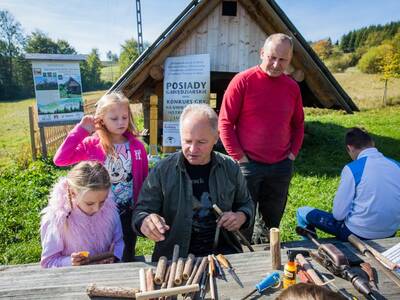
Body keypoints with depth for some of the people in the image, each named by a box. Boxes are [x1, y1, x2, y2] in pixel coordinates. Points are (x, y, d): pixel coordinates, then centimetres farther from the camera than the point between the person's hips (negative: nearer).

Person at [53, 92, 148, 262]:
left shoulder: (137, 147, -7)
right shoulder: (91, 144, -9)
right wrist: (81, 130, -20)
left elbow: (144, 181, -1)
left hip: (128, 214, 1)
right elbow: (60, 159, -20)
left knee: (127, 260, 20)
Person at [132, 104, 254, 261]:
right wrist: (145, 222, -23)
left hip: (221, 250, 3)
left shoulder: (230, 168, 3)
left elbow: (246, 203, 19)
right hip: (174, 256, -2)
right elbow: (140, 212, 1)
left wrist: (241, 217, -4)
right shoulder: (162, 171, -4)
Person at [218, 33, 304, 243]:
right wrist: (240, 158, -11)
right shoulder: (243, 81, -8)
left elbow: (298, 124, 18)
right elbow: (225, 123, -9)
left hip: (282, 166, 5)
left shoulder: (292, 87, 6)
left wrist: (293, 153, 6)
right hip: (248, 165, -4)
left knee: (272, 221, 18)